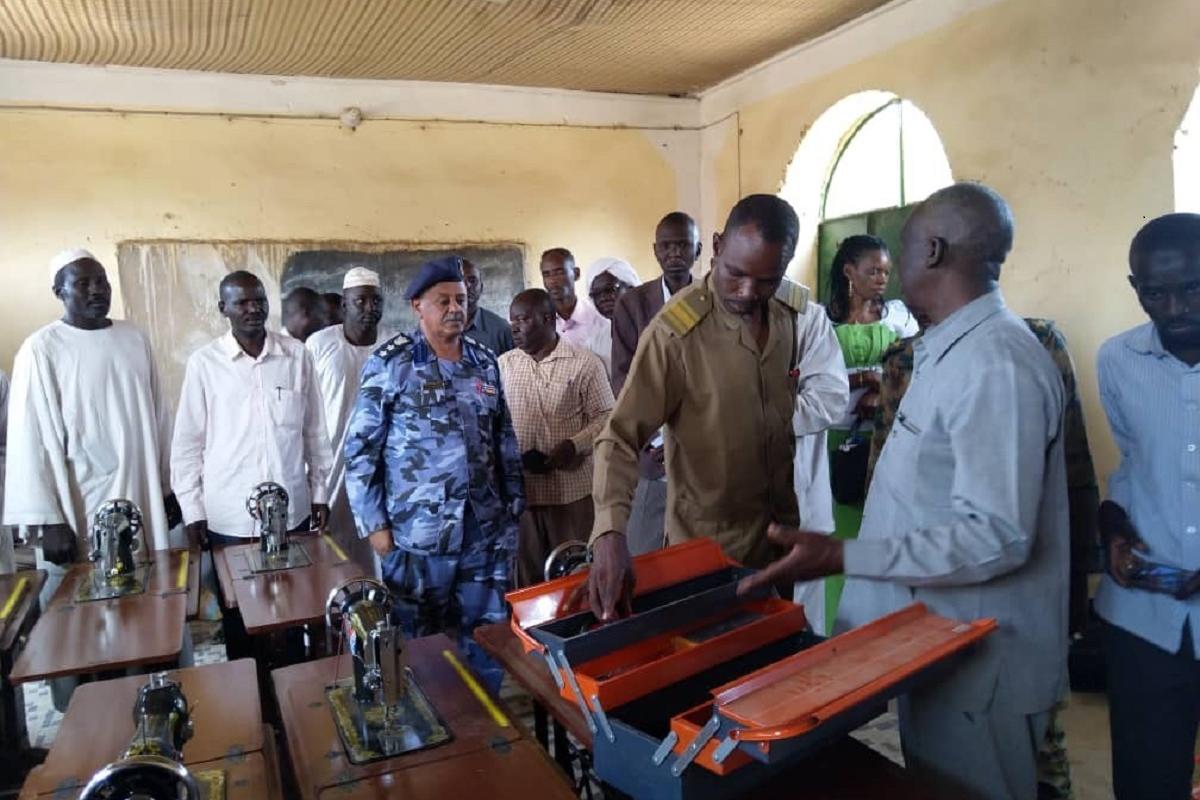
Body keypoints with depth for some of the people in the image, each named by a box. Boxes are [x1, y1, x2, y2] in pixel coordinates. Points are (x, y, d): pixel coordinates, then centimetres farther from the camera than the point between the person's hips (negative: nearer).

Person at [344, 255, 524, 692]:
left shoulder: (484, 361, 8)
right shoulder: (390, 363, -6)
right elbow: (360, 448, -6)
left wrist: (513, 505, 11)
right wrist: (374, 524, -8)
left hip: (486, 529, 4)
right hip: (418, 533, -4)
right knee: (417, 643, 10)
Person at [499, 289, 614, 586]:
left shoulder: (585, 363, -3)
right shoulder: (503, 365, 8)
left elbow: (606, 417, -3)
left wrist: (575, 445, -18)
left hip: (572, 489, -3)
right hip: (520, 489, 3)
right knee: (526, 574, 12)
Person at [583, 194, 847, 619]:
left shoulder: (804, 311, -7)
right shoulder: (676, 330, -23)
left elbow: (830, 399, -2)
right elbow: (621, 437, -26)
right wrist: (610, 532, -38)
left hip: (789, 522, 5)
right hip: (710, 538, -5)